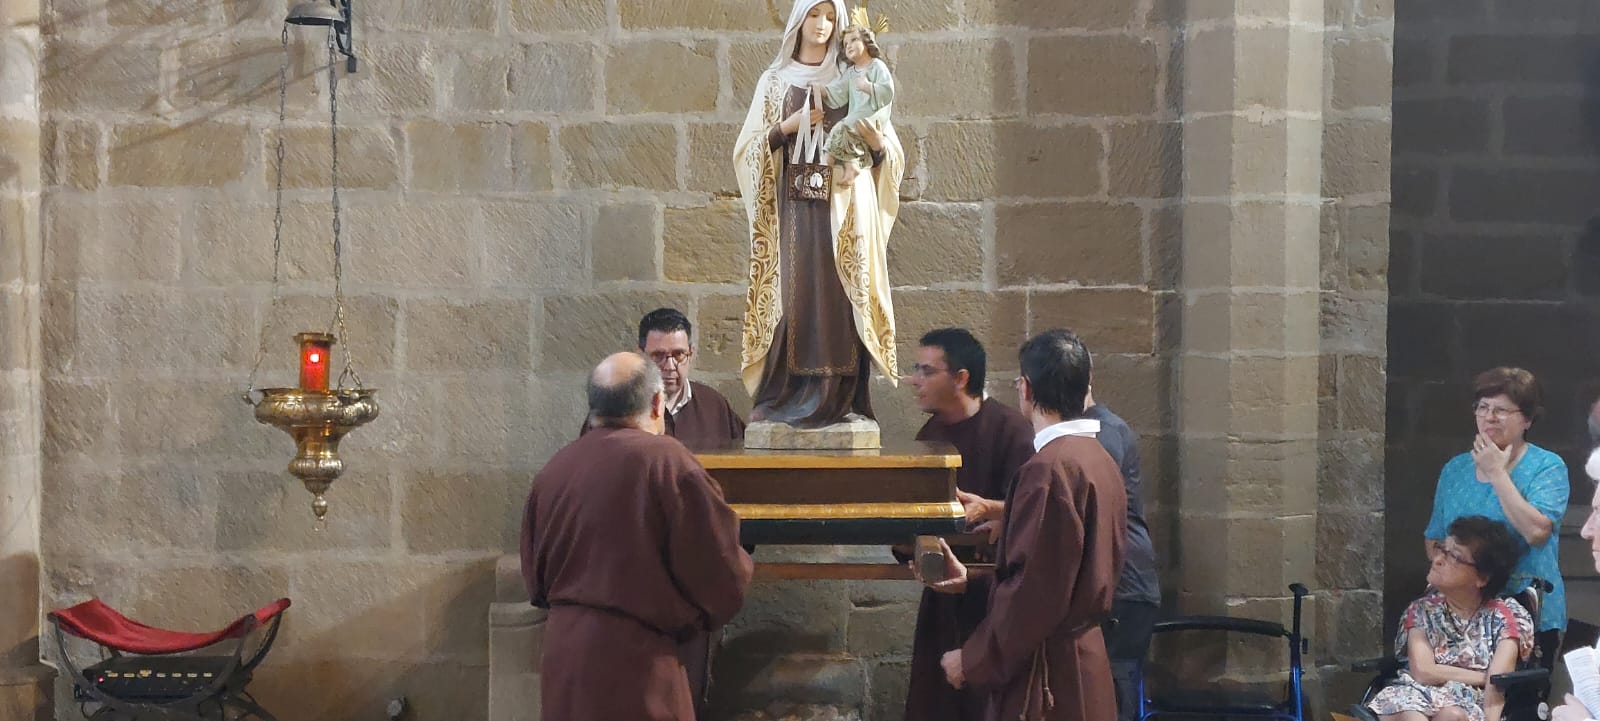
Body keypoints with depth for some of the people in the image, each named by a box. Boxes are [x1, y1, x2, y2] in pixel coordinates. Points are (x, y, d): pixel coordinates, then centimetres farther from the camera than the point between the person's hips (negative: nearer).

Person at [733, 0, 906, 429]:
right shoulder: (776, 81, 12)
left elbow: (891, 153, 9)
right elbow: (749, 149, 7)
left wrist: (877, 143, -14)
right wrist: (788, 127, -9)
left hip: (842, 205, 0)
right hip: (792, 205, 0)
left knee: (840, 294, -8)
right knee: (793, 291, -8)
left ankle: (843, 397, -7)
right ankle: (788, 397, -7)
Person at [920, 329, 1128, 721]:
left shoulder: (1048, 469, -18)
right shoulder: (1099, 460, 10)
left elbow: (1036, 589, -21)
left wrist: (973, 660, -11)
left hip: (1047, 670, -9)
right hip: (1086, 656, 9)